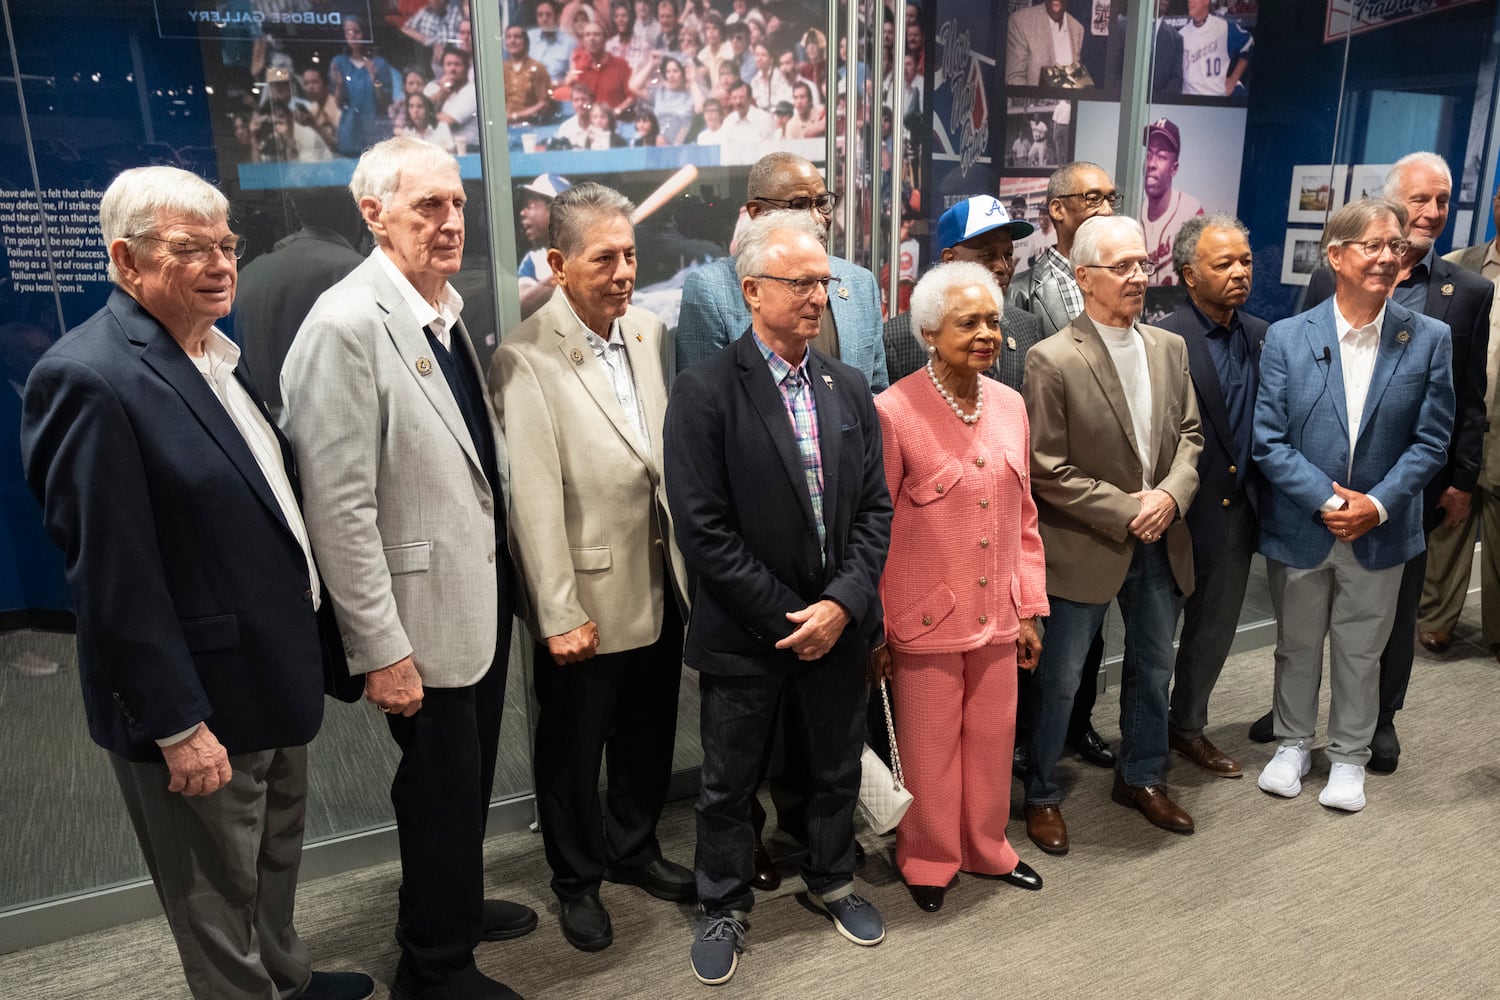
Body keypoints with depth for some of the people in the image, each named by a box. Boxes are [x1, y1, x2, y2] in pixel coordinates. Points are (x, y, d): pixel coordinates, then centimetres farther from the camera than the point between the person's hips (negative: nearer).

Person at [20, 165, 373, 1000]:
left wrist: (311, 638, 13)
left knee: (278, 859, 27)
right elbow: (113, 577, -22)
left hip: (277, 672, 9)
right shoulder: (91, 379, -21)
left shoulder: (217, 352, 5)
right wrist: (176, 724, -19)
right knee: (218, 896, 15)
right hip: (201, 698, -8)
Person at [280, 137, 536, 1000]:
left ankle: (457, 902, 48)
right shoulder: (347, 325, -20)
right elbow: (339, 506, -21)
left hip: (486, 591, 8)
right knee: (441, 785, 9)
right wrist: (383, 649, -19)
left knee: (470, 772, 23)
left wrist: (509, 570, 12)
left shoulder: (452, 307, 6)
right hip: (425, 611, -7)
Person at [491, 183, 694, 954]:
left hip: (661, 583, 6)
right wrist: (559, 614, -17)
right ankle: (576, 880, 38)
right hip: (589, 598, -6)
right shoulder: (525, 360, -18)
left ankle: (633, 849, 46)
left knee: (650, 734, 22)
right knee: (574, 746, 15)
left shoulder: (651, 331, 2)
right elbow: (534, 499, -19)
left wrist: (690, 561, 5)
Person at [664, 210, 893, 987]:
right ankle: (723, 907, 38)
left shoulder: (849, 387, 3)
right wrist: (786, 617, -15)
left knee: (837, 769, 22)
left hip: (838, 624, 5)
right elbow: (703, 528, -17)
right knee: (729, 784, 14)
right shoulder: (705, 391, -13)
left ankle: (831, 881, 47)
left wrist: (842, 604, -11)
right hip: (746, 632, -4)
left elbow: (875, 508, 2)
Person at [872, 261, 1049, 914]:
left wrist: (1030, 608, 11)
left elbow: (1022, 518, 11)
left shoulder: (1010, 405, 4)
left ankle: (985, 848, 41)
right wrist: (876, 629, -6)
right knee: (929, 748, 11)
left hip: (997, 616, 5)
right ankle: (928, 859, 35)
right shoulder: (894, 411, -14)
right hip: (925, 620, -5)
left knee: (992, 739, 18)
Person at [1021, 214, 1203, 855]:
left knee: (1153, 667, 20)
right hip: (1084, 547, -6)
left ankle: (1140, 777, 42)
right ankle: (1042, 795, 26)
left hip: (1159, 541, 6)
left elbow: (1189, 434, 9)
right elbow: (1047, 471, -17)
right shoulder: (1052, 361, -16)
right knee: (1060, 680, 7)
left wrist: (1171, 493, -10)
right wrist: (1127, 510, -16)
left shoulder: (1169, 348, 4)